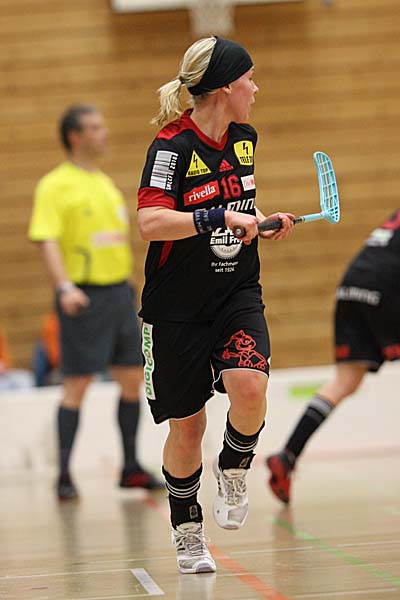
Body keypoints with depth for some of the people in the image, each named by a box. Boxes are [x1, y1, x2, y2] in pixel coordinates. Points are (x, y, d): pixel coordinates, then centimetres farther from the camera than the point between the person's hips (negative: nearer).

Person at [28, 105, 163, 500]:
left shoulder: (105, 183, 16)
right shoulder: (55, 185, -7)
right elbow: (47, 241, -16)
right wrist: (65, 286, -29)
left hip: (119, 291, 7)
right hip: (83, 297, -7)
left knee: (132, 379, 8)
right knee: (76, 385, -6)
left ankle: (130, 467, 19)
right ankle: (64, 476, 1)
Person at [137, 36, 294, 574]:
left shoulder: (245, 138, 6)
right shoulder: (172, 145, -15)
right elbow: (150, 222, -26)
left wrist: (268, 223, 5)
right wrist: (221, 218, -31)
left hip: (238, 293, 4)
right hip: (177, 307, -4)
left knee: (249, 388, -23)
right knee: (187, 425, 5)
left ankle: (233, 471, 8)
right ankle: (187, 532, 27)